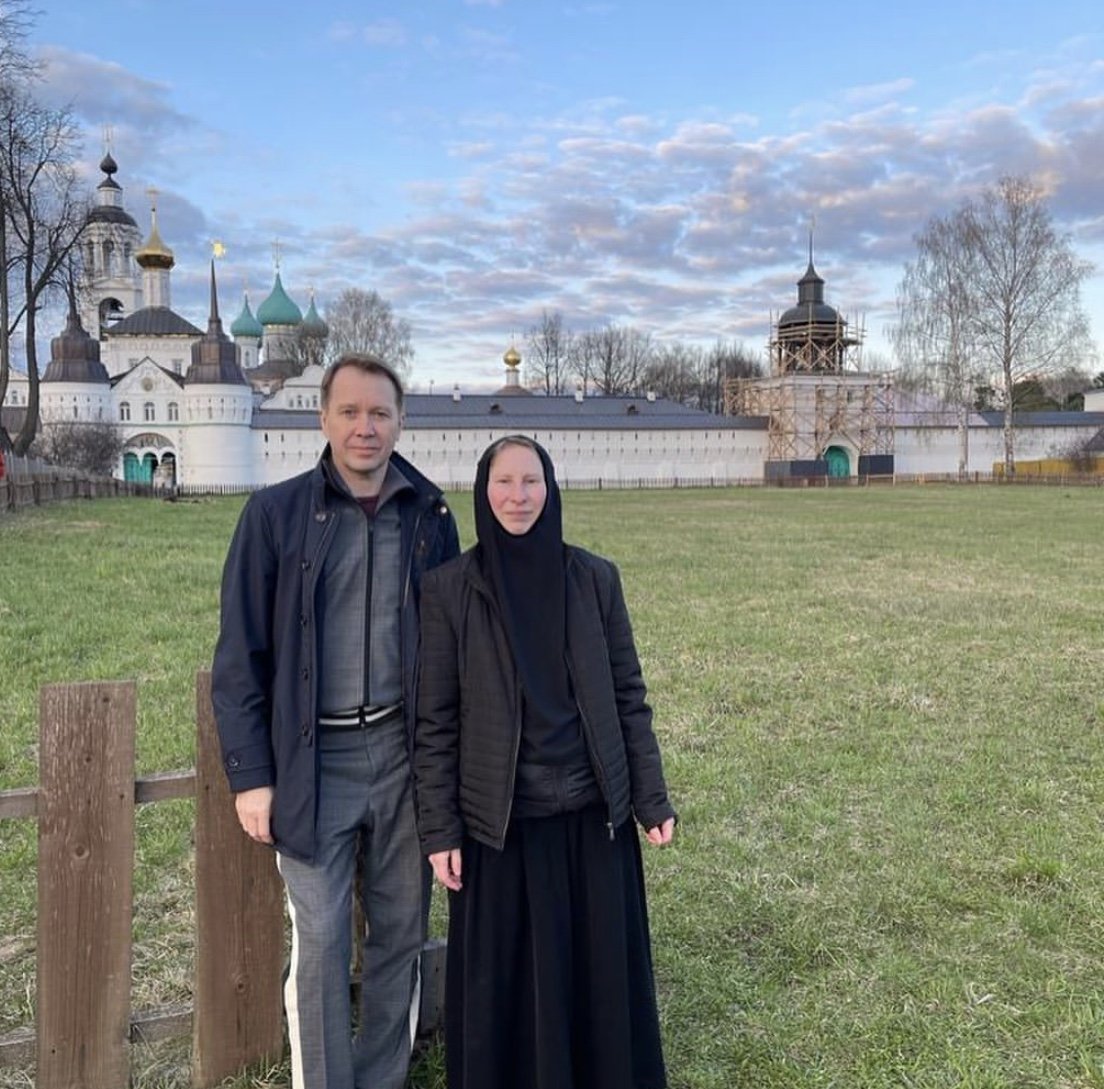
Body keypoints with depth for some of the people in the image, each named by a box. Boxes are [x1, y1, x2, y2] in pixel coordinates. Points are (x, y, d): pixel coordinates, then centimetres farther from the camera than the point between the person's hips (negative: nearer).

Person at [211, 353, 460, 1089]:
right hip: (315, 759, -2)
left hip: (407, 752, 3)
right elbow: (241, 655, -3)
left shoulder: (430, 517, 3)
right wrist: (251, 773, -6)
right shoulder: (276, 512, -4)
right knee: (321, 943, 5)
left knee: (401, 932, 13)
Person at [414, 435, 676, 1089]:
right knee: (504, 982, 12)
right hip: (499, 824, -1)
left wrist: (652, 799, 2)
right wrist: (439, 831, -5)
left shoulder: (595, 579, -2)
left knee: (602, 970, 14)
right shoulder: (449, 589, -7)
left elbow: (628, 696, 3)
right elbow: (435, 720, -4)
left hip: (594, 817, 2)